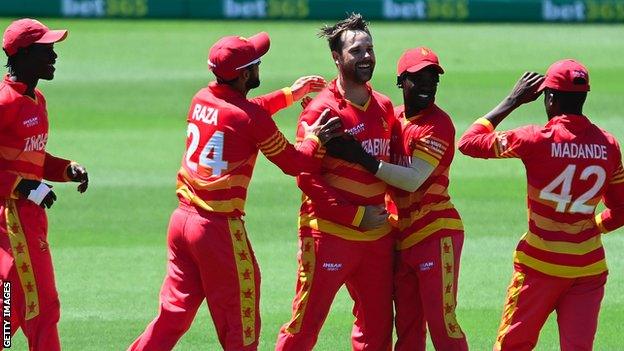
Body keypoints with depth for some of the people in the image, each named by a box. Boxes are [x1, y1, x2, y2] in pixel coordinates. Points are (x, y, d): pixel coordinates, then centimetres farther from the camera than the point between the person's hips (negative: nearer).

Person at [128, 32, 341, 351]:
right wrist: (314, 138, 13)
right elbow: (295, 163, -2)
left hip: (181, 219, 7)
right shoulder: (253, 118, -12)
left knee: (174, 313, 14)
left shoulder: (201, 99, 7)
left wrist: (291, 93, 31)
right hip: (220, 227, -7)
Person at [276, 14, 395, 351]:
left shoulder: (384, 107, 10)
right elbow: (307, 179, -14)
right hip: (330, 234, -7)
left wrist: (389, 211, 10)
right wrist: (357, 215, -16)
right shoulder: (321, 110, -11)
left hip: (376, 235, 7)